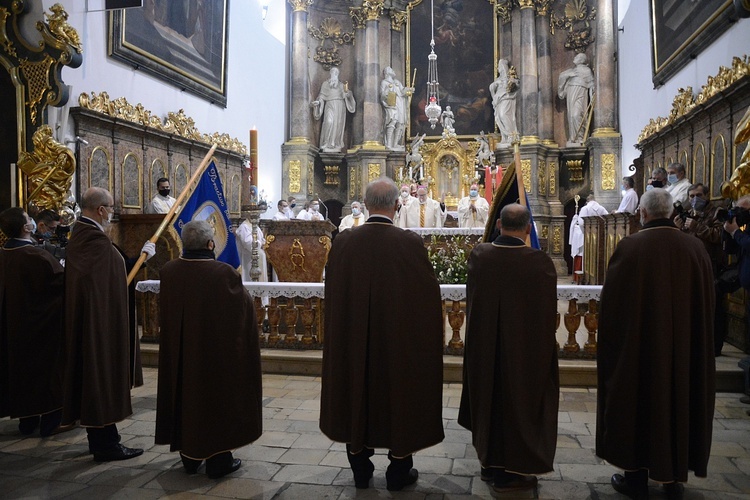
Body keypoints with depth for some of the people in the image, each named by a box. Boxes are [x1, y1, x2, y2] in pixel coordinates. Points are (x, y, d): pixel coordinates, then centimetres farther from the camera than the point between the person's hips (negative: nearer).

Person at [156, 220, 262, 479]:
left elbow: (163, 314, 7)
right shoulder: (224, 273, -22)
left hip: (179, 353, 5)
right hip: (217, 353, -4)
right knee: (216, 398, 10)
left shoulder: (168, 271, -8)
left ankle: (189, 457, 30)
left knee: (185, 397, 18)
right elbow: (245, 307, -8)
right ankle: (217, 459, 17)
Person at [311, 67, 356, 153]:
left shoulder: (341, 85, 19)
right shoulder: (325, 83, 16)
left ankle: (337, 145, -2)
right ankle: (327, 145, -19)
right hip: (330, 105, -2)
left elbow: (346, 95, 8)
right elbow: (322, 96, 10)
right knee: (329, 122, -21)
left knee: (339, 124, -4)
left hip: (340, 106, 3)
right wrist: (317, 102, -8)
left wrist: (346, 91, -14)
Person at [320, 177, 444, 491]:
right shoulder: (410, 244, -16)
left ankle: (360, 469, 31)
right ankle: (399, 472, 28)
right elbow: (428, 298, -10)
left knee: (357, 397, 18)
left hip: (352, 339, 3)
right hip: (401, 341, -2)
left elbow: (333, 296, 2)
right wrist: (425, 340, 5)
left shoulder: (342, 243, -8)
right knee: (399, 397, 14)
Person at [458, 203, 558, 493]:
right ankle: (509, 472, 24)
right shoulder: (540, 262, -20)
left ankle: (489, 462, 33)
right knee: (517, 402, 13)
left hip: (483, 345, 4)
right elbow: (549, 313, -8)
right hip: (524, 349, -3)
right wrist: (544, 346, 9)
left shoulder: (478, 255, -11)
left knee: (489, 399, 19)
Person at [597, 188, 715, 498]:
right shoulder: (695, 248, -3)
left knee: (637, 402, 11)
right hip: (684, 348, 4)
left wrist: (612, 342, 6)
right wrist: (687, 334, 19)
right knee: (679, 401, 17)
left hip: (638, 346, -3)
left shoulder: (629, 247, -14)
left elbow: (611, 303, -9)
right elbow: (706, 307, 6)